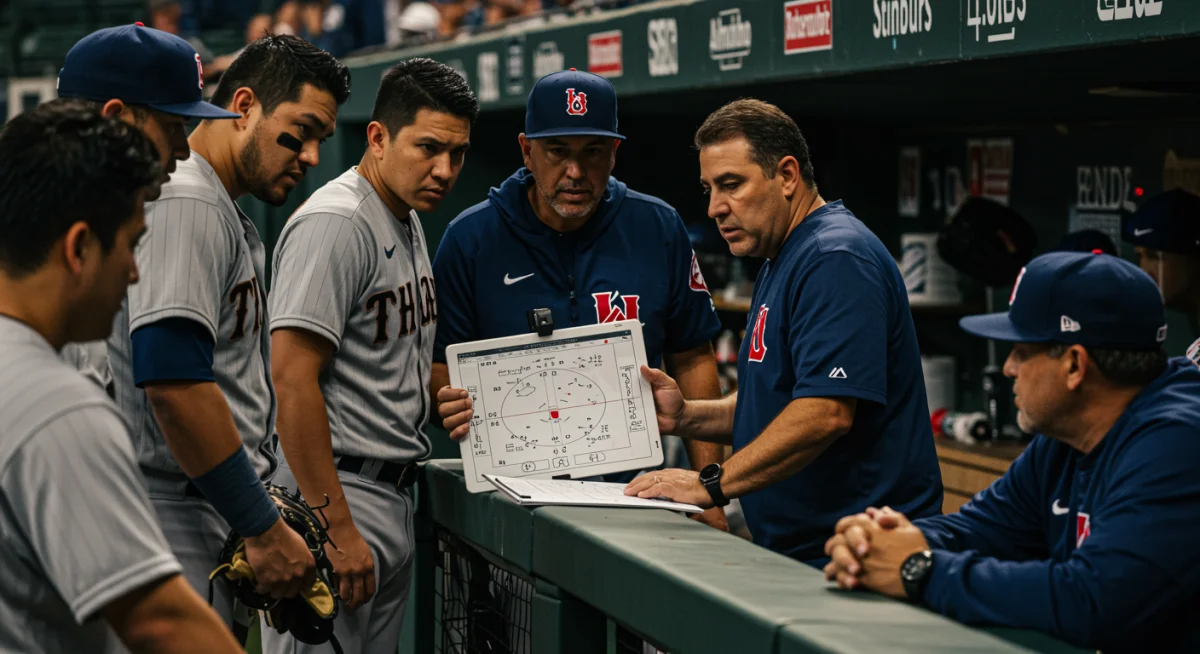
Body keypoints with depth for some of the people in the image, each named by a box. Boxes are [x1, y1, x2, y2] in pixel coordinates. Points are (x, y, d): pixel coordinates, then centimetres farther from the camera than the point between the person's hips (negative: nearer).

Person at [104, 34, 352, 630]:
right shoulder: (186, 201, -12)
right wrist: (264, 529, -19)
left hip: (224, 528, 10)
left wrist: (264, 511, 17)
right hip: (182, 529, -10)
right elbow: (172, 380, -22)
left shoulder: (230, 215, 21)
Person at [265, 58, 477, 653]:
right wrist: (336, 527, -25)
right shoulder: (335, 223, -16)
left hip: (396, 494, 10)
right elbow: (292, 380, -23)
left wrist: (442, 396, 11)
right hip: (336, 491, -10)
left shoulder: (410, 218, 15)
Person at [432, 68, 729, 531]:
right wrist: (454, 406, -18)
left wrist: (709, 492, 4)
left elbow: (692, 361, 10)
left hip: (633, 485, 1)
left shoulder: (660, 230, 5)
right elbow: (440, 364, 6)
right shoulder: (471, 238, 1)